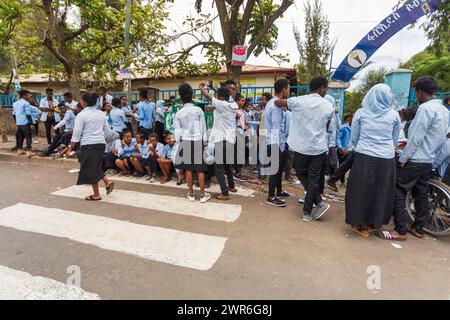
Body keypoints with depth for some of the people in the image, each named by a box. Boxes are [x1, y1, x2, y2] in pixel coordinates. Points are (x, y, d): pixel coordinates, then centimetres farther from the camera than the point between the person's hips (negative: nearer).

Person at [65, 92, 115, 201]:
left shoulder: (81, 115, -8)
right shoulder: (101, 114, 8)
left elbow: (76, 134, -9)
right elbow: (107, 130, 13)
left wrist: (70, 149, -4)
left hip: (88, 144, -6)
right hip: (101, 143, 6)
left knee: (90, 169, 6)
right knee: (96, 166, 23)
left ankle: (96, 195, 13)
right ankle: (107, 182, 6)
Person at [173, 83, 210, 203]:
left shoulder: (179, 113, 2)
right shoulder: (198, 110, -2)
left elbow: (177, 131, 2)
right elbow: (203, 128, 0)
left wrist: (179, 143, 11)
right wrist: (205, 142, 7)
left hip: (185, 142, 2)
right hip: (198, 141, -1)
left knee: (188, 168, 7)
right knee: (200, 169, 3)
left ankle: (191, 194, 14)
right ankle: (203, 194, 8)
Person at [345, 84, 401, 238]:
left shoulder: (360, 113, 0)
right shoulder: (394, 115, 3)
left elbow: (354, 138, 6)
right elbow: (395, 140, 10)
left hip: (364, 158, -1)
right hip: (387, 159, 2)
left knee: (361, 190, 10)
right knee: (381, 192, 15)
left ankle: (360, 224, 19)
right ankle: (374, 223, 28)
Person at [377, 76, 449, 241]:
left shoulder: (425, 108, -15)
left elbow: (416, 137, -18)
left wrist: (403, 158, -14)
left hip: (414, 160, -9)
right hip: (428, 161, 9)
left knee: (398, 192, -6)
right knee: (421, 195, 15)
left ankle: (401, 231, -3)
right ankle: (418, 228, 24)